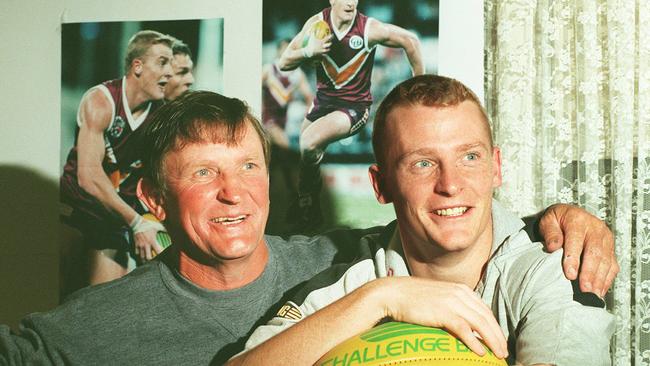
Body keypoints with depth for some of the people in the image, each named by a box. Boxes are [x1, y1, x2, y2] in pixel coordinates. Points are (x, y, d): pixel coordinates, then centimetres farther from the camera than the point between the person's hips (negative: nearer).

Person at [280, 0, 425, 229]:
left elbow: (410, 41, -1)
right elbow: (284, 63, -5)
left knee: (309, 142, -28)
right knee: (306, 155, 17)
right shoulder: (317, 24, -8)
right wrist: (309, 51, -24)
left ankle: (306, 206, -4)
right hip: (323, 101, 5)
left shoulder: (370, 29, -17)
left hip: (354, 106, -5)